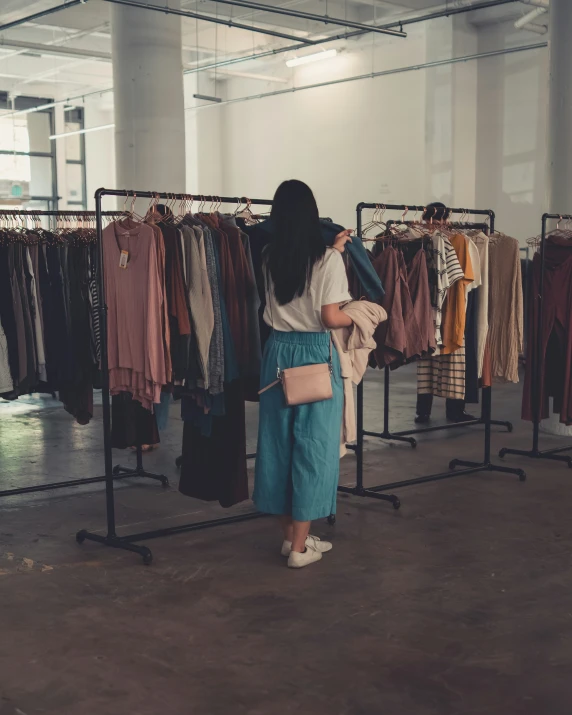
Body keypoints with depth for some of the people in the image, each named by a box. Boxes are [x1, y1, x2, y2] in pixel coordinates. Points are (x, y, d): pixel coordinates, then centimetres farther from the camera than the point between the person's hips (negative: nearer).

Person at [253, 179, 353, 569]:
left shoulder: (271, 257, 4)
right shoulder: (327, 259, -12)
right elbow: (331, 318, -14)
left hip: (278, 352, 6)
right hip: (314, 355, -5)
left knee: (280, 440, 12)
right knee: (312, 445, 2)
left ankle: (290, 534, 23)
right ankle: (300, 546, 7)